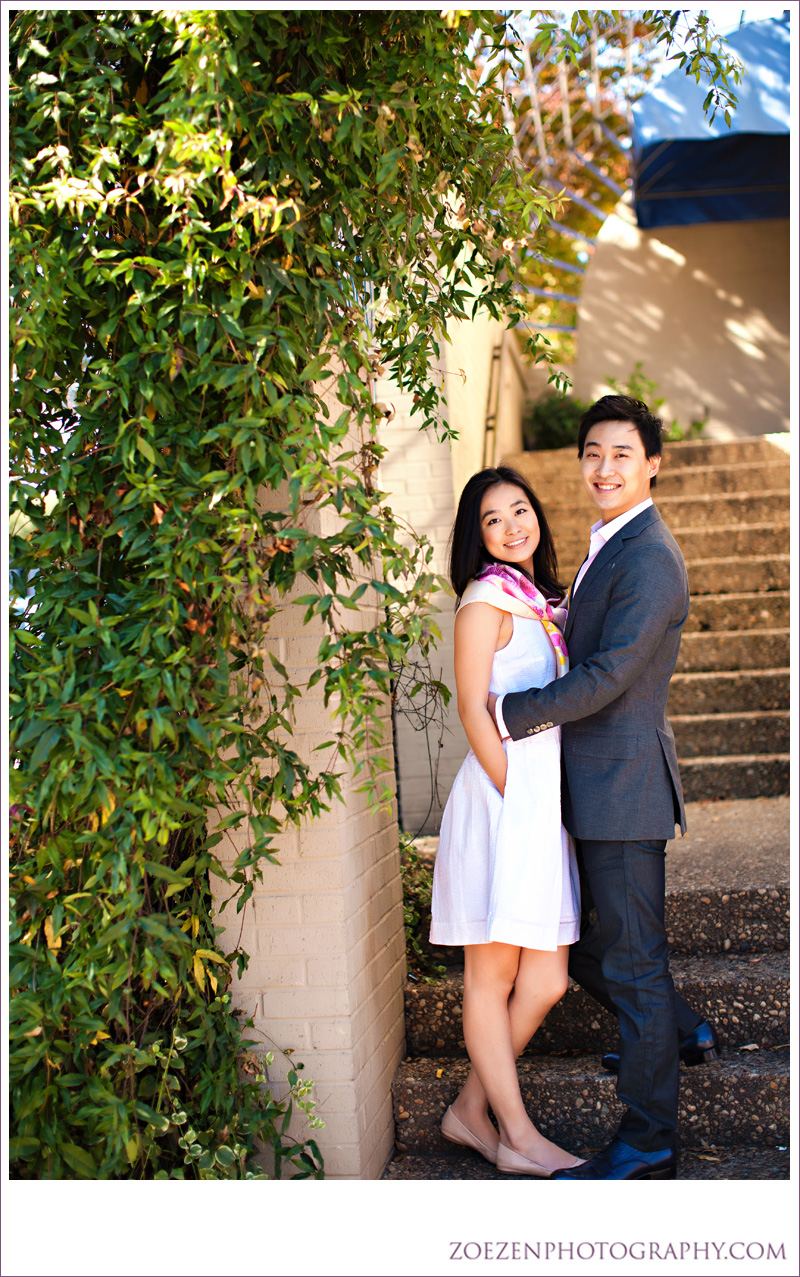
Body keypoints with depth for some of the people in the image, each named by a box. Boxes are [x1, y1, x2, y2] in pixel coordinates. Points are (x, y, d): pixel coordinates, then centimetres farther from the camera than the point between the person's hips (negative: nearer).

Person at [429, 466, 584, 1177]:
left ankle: (471, 1110, 22)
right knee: (493, 975, 3)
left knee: (544, 981, 8)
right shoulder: (487, 598, -6)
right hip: (503, 800, -8)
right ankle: (516, 1136, 13)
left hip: (544, 804, 8)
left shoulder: (538, 601, 18)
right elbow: (473, 712, -11)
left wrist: (547, 810, 12)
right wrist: (513, 797, -14)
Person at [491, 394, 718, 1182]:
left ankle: (648, 1146, 15)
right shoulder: (609, 549, 16)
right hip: (594, 790, 10)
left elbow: (608, 675, -22)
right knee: (580, 943, 21)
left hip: (624, 786, -10)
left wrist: (511, 714, -15)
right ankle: (681, 1034, 43)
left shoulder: (648, 559, -17)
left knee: (631, 960, 1)